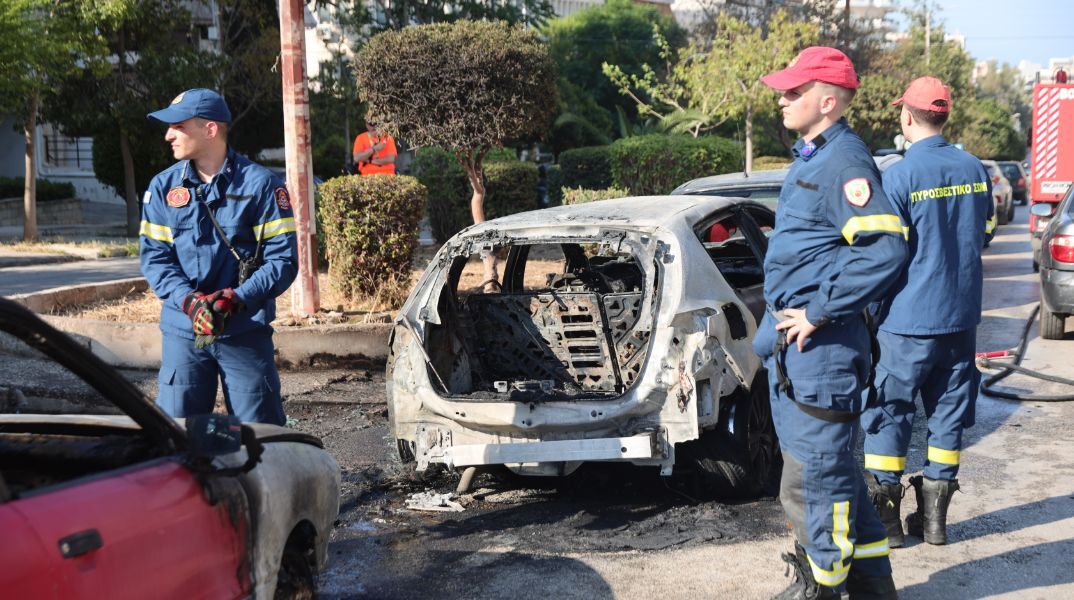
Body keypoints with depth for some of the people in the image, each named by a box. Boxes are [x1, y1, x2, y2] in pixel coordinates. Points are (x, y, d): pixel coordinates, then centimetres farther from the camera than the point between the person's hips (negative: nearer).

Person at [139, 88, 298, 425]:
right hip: (182, 330, 3)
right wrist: (188, 300, -15)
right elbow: (154, 257, 3)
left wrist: (236, 299, -21)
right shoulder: (163, 187, 7)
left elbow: (283, 260, -7)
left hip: (245, 331, -2)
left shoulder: (260, 184, -3)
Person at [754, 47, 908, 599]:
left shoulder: (844, 162, -16)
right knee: (829, 469, 19)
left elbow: (886, 248, -28)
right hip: (792, 342, 11)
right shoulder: (810, 158, 15)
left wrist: (819, 312, -23)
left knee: (815, 476, -2)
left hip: (821, 346, -11)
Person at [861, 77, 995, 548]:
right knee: (948, 412, 12)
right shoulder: (975, 170, 4)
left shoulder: (899, 176, -15)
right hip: (961, 315, 6)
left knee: (887, 413, 4)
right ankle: (935, 516, 19)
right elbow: (985, 235, 15)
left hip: (909, 319, -6)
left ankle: (884, 516, 7)